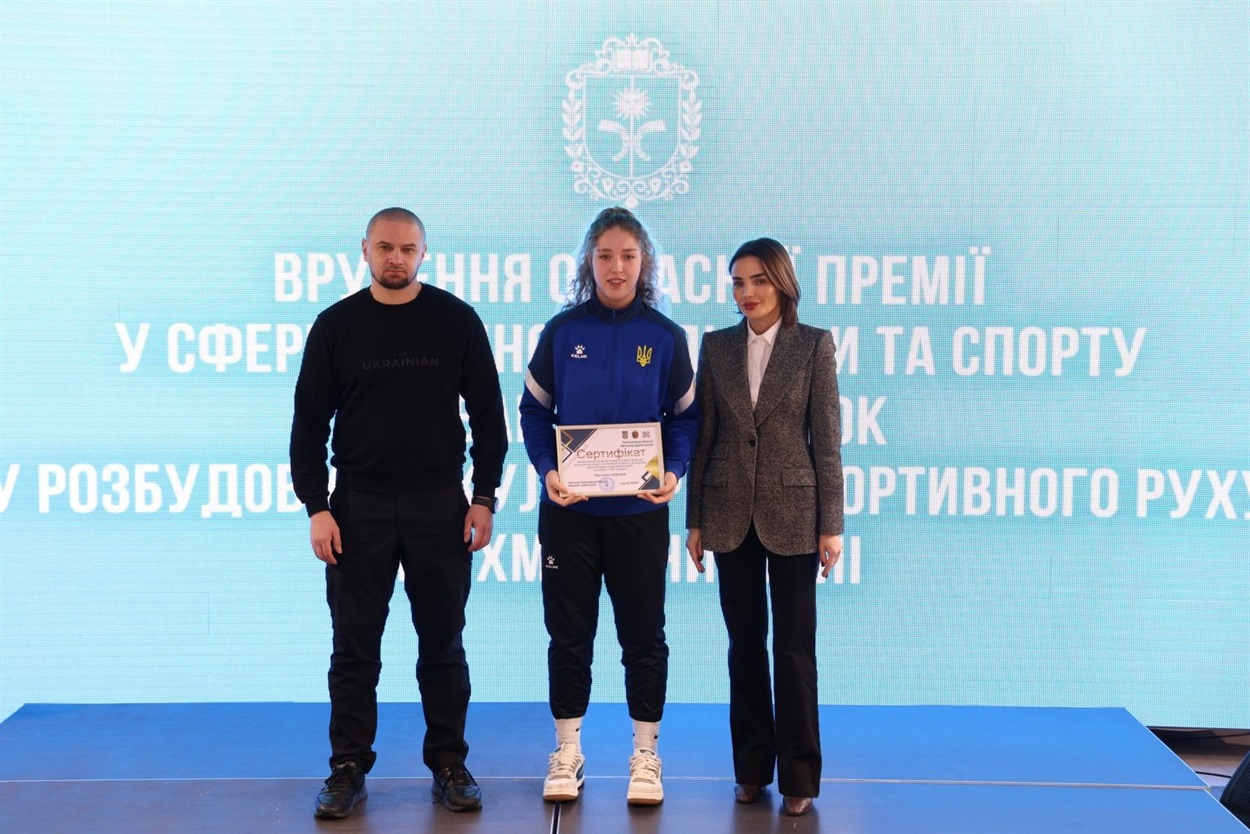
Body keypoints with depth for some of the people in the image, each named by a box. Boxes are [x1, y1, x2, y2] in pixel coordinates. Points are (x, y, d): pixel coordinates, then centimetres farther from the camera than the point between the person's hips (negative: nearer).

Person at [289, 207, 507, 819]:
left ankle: (449, 766, 19)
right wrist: (316, 506, -5)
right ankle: (348, 769, 17)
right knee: (354, 647, 6)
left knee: (442, 644, 8)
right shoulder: (336, 325, 2)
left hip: (440, 504, 0)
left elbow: (487, 413, 3)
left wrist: (484, 496, -2)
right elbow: (309, 423, 3)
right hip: (359, 505, 0)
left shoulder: (456, 320, 1)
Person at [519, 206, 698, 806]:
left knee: (643, 633, 8)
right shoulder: (562, 330, 0)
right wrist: (546, 470, -12)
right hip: (569, 509, 0)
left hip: (640, 510, 0)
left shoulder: (665, 336, 0)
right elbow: (533, 411, 4)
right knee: (568, 632, 9)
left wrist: (674, 471, -13)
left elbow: (685, 417, 4)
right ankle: (566, 753, 22)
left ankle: (646, 756, 21)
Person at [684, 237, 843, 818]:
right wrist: (695, 519, 5)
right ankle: (752, 767, 21)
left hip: (792, 512, -3)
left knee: (794, 646, 3)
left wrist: (831, 525, -7)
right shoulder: (716, 346, 6)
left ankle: (798, 774, 14)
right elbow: (704, 437, 7)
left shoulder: (814, 345, -2)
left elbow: (827, 440, -4)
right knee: (745, 643, 10)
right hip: (731, 514, 3)